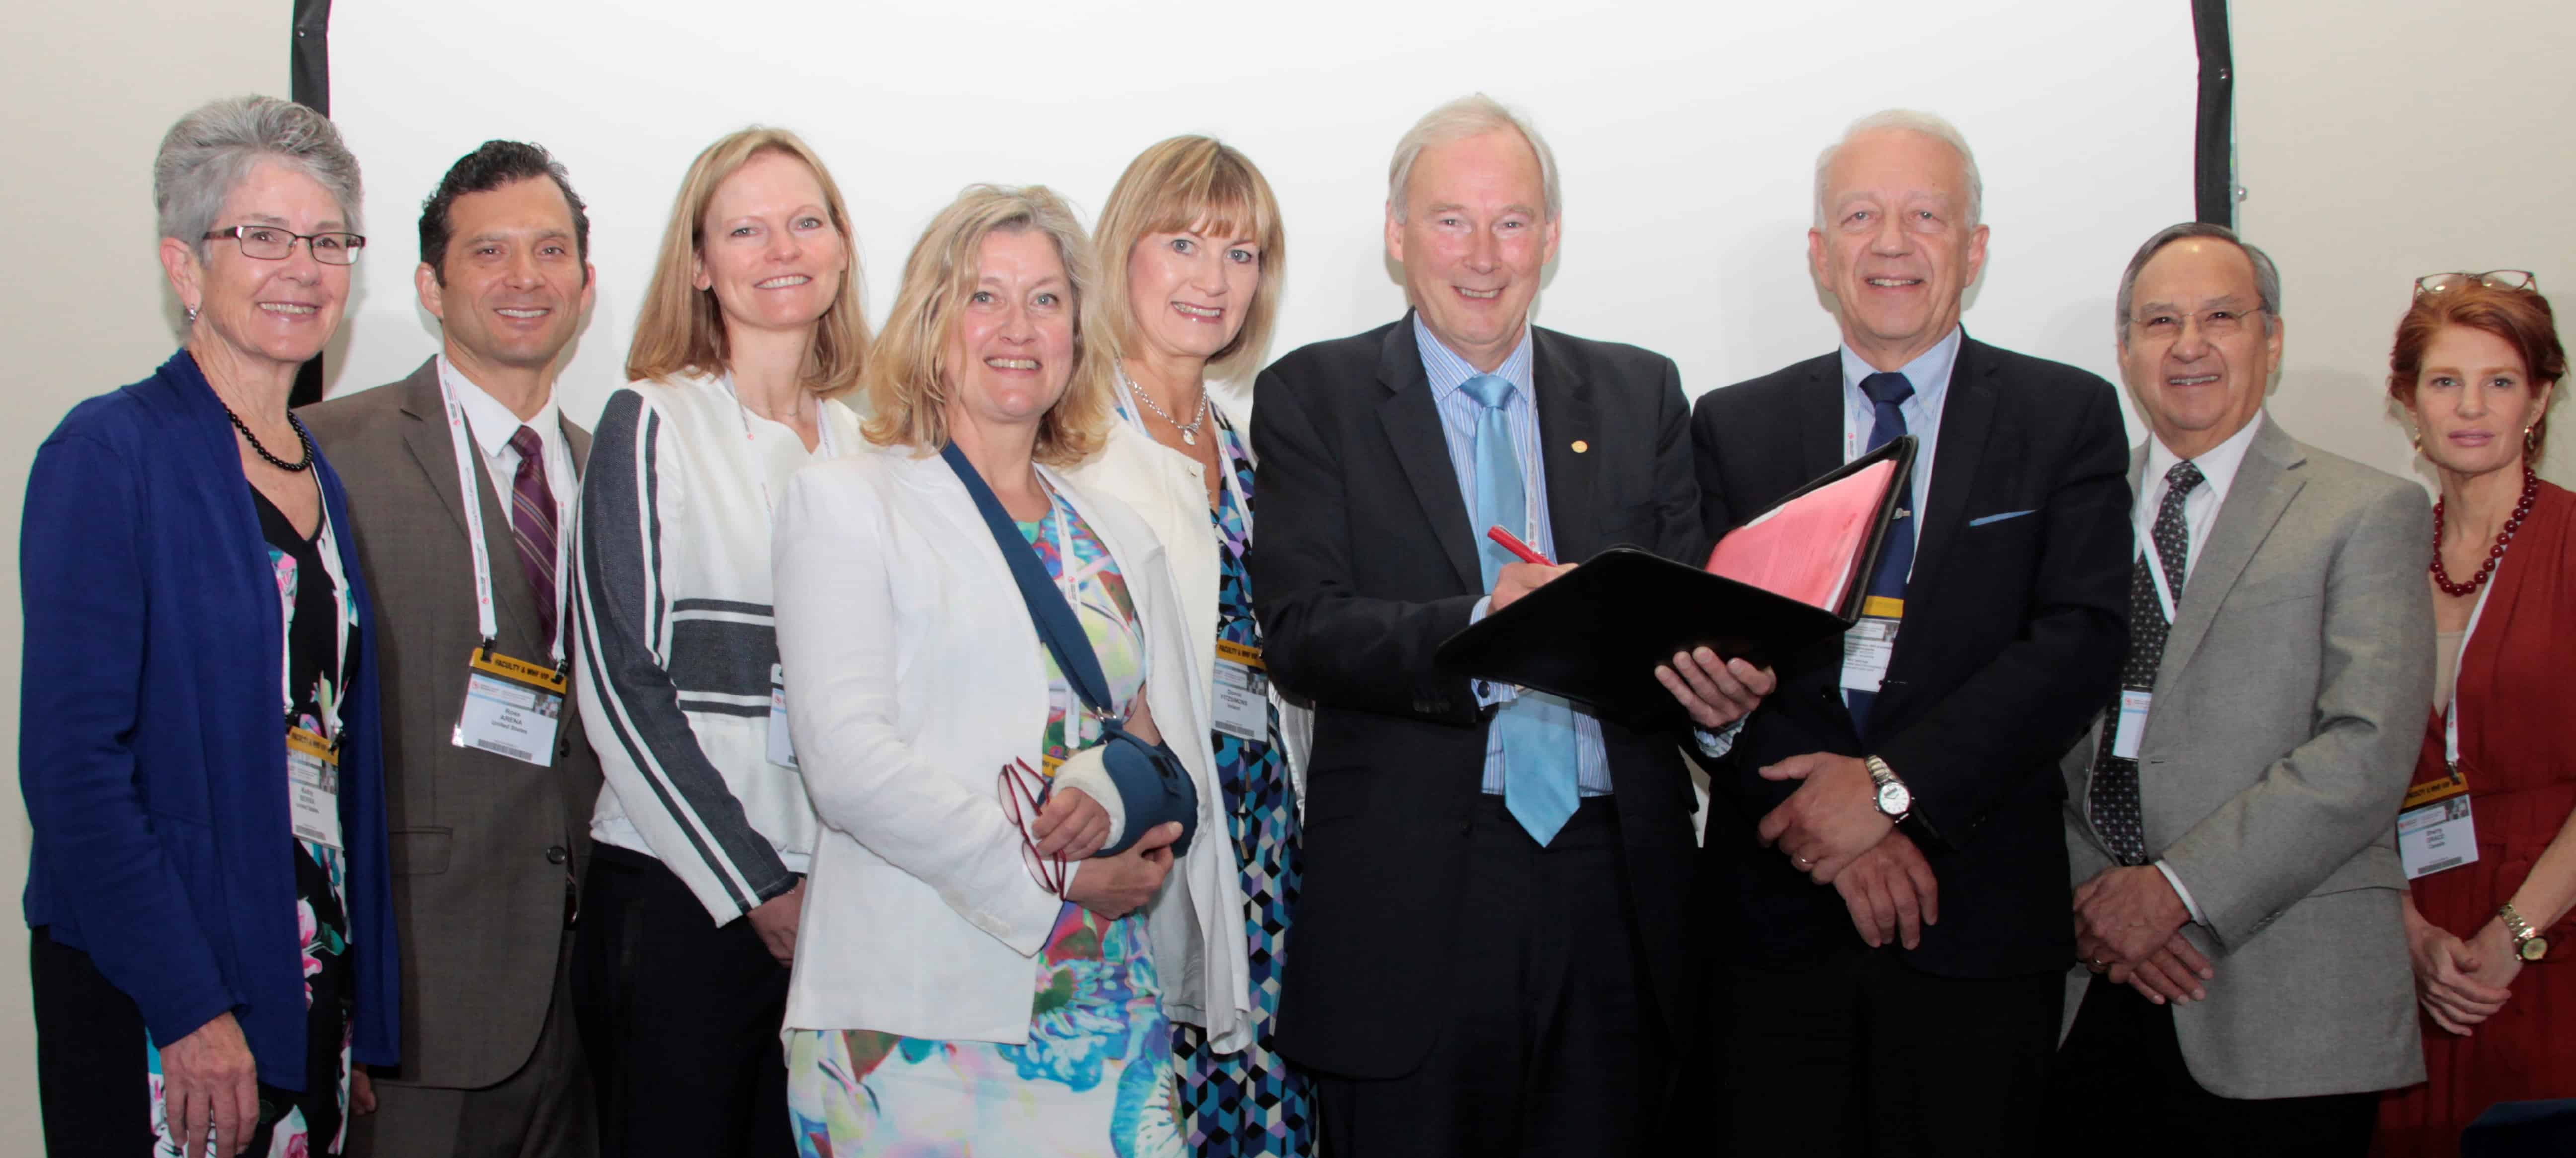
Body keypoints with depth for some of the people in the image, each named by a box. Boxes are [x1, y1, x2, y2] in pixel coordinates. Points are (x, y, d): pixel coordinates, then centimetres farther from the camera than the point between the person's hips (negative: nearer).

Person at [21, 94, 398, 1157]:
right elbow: (72, 759, -16)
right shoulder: (113, 452, -9)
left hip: (313, 984, 6)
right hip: (149, 1007, -6)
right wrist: (189, 1008, -19)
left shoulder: (325, 478, 11)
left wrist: (363, 1008, 9)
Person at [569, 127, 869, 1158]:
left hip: (842, 898, 4)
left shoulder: (867, 440, 12)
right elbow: (619, 685, -6)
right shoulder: (653, 424, -1)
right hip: (683, 893, -4)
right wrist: (757, 890, -9)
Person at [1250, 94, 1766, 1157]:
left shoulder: (1641, 393, 12)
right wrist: (1481, 626, -26)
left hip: (1618, 886, 3)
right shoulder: (1313, 395, 3)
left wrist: (1719, 678, -16)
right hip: (1408, 901, -2)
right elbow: (1300, 631, -9)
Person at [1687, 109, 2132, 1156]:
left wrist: (1893, 784, -16)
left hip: (1979, 918, -1)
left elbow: (2080, 640, -6)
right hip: (1776, 912, 1)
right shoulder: (1736, 428, 9)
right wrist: (1829, 826, -12)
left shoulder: (2068, 417, 5)